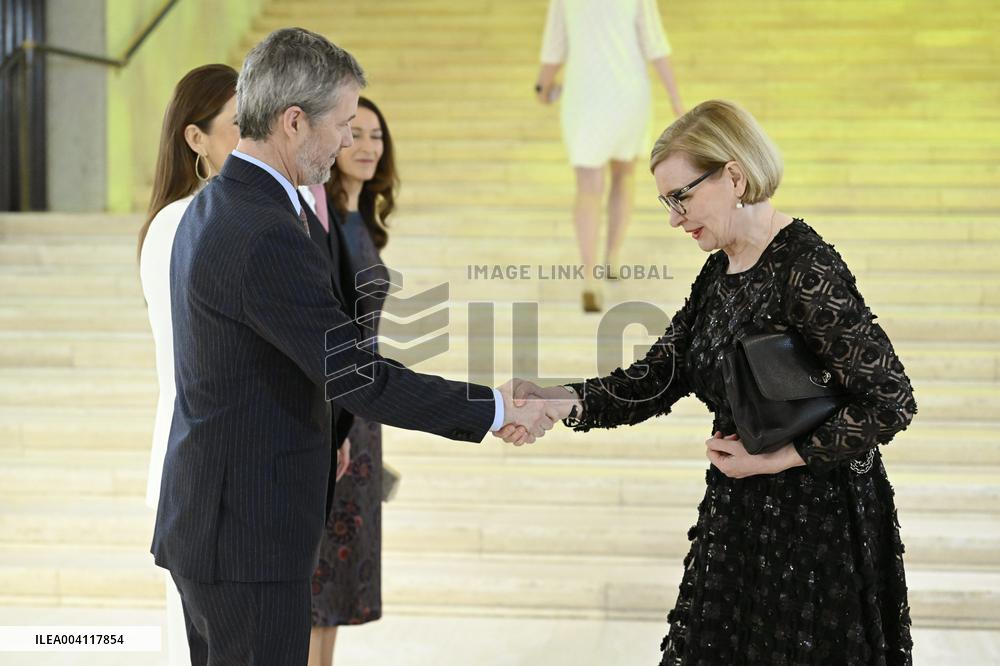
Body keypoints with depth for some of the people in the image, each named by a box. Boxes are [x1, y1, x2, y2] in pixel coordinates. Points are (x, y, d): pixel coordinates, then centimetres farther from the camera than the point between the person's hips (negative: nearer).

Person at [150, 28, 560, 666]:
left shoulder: (213, 206, 9)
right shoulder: (267, 236, -23)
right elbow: (357, 378, -22)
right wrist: (498, 408, -14)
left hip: (208, 518, 10)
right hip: (246, 535, -10)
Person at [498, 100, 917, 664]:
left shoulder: (807, 269, -20)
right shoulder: (719, 273, 6)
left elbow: (891, 402, -21)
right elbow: (655, 379, 5)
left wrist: (778, 459, -16)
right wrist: (557, 401, -10)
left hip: (816, 528, -8)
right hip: (738, 516, 8)